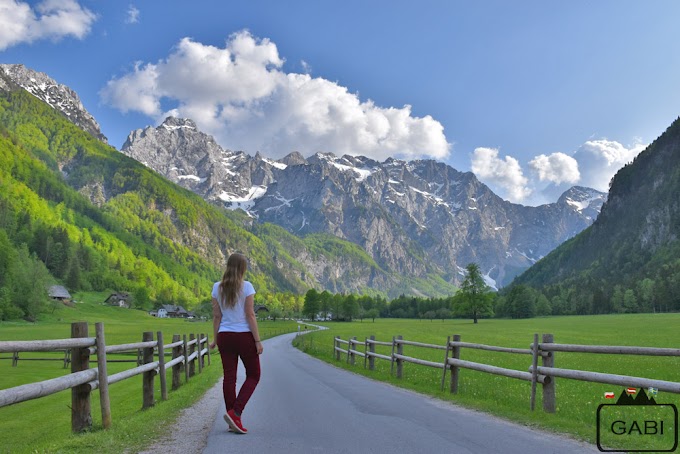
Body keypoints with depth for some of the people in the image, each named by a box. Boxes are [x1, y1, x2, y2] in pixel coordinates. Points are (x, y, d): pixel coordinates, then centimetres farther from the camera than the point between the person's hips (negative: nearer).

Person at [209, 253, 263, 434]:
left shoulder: (217, 288, 3)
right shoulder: (246, 287, -10)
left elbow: (216, 316, 4)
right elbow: (250, 315, -11)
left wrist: (216, 339, 11)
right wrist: (258, 340, -7)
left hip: (225, 336, 4)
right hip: (244, 336, -4)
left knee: (229, 377, 8)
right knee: (253, 375, 10)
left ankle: (234, 422, 11)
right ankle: (235, 412, -5)